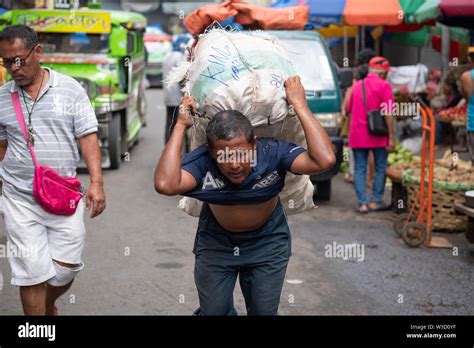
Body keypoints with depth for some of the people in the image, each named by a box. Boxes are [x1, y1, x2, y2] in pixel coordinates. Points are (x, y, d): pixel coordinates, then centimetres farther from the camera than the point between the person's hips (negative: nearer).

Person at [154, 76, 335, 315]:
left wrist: (299, 105, -44)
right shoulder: (203, 161, -33)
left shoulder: (272, 152, -32)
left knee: (264, 311, 10)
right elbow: (165, 185, -53)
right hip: (216, 240, 0)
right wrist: (181, 126, -46)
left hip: (267, 242, 0)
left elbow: (325, 160, -47)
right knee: (214, 311, 11)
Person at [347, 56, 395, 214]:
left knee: (359, 169, 6)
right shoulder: (384, 86, -7)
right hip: (377, 135, -4)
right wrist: (391, 136, -12)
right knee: (380, 168, 10)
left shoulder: (357, 85, 11)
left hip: (357, 134, 4)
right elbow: (387, 113, -13)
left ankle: (362, 203, 3)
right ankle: (376, 201, 12)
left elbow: (349, 109, 18)